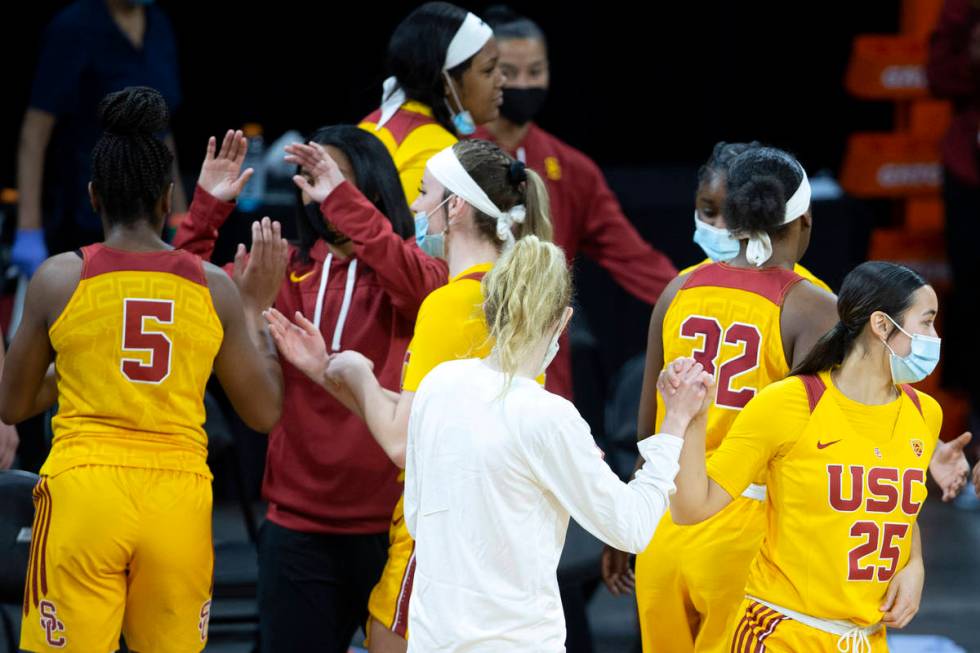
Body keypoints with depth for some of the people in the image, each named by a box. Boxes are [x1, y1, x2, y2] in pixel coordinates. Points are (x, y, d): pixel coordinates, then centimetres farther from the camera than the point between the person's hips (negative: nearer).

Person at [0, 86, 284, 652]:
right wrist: (255, 308, 21)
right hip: (180, 499, 2)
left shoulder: (59, 279, 0)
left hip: (82, 495, -2)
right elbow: (265, 411, 11)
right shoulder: (214, 287, 3)